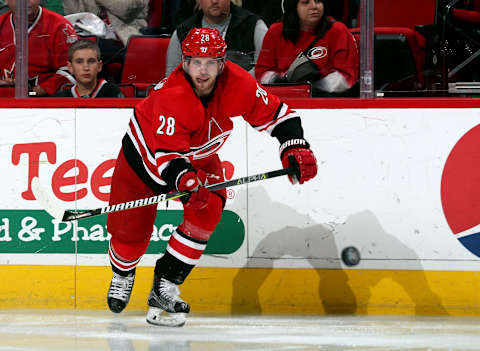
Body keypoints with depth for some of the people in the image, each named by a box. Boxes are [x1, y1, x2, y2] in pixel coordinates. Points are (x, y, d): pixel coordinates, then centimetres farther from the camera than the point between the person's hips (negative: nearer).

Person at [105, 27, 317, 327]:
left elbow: (276, 114, -12)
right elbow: (167, 156, -41)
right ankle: (123, 274, 35)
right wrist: (184, 180, -59)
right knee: (132, 227, -2)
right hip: (146, 151, -4)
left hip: (198, 158, 4)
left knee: (208, 210, -22)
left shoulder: (238, 84, -25)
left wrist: (295, 148, -25)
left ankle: (165, 285, -13)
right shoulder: (172, 97, -39)